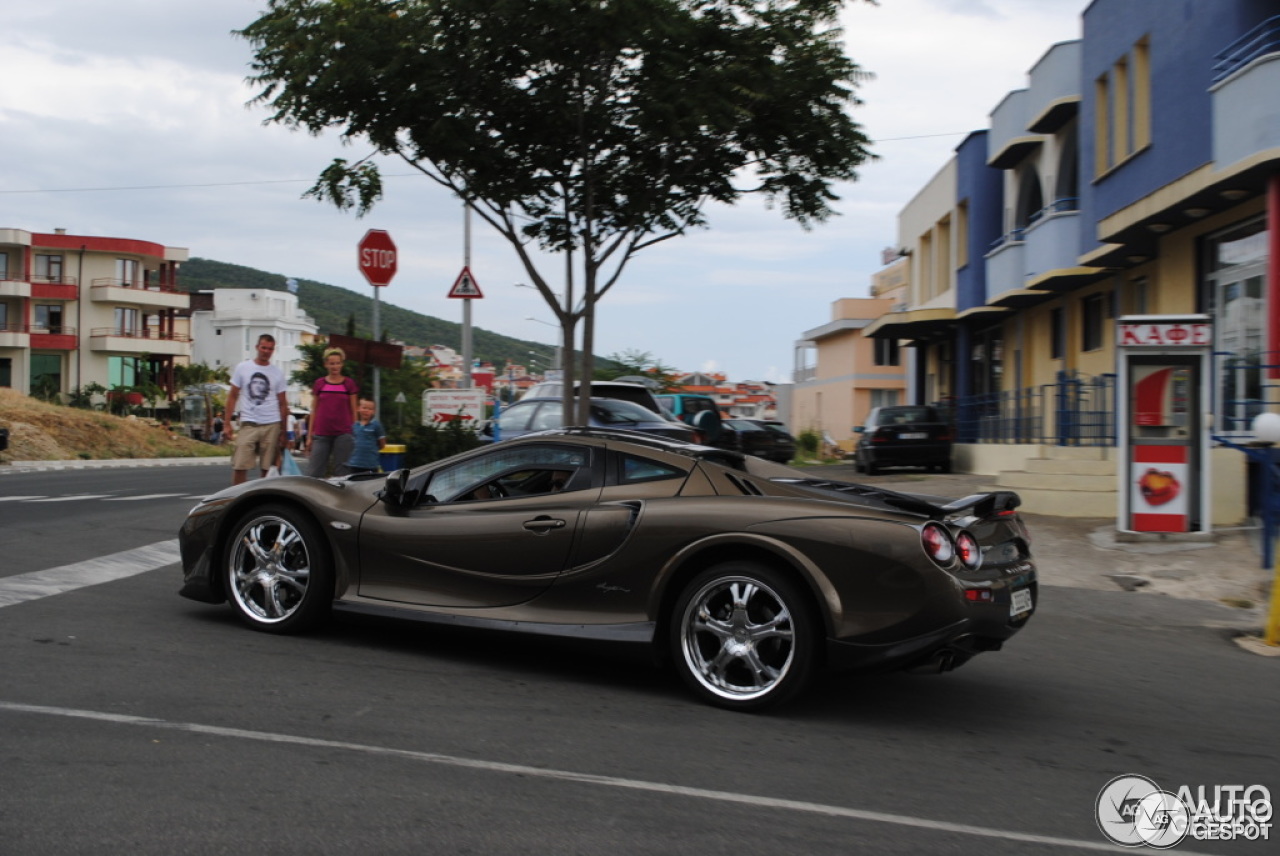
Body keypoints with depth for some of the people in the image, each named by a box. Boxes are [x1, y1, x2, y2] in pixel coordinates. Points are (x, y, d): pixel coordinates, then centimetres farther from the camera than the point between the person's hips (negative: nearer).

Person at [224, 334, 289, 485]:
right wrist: (227, 424, 0)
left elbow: (282, 403, 10)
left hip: (271, 425, 1)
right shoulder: (243, 368, 4)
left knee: (268, 468, 5)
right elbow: (233, 396, 7)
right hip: (248, 424, -1)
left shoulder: (277, 373, 7)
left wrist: (283, 430, 6)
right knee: (239, 466, -6)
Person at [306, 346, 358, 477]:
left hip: (343, 434, -1)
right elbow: (314, 411, 12)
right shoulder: (319, 384, 8)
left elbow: (353, 411, 8)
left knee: (341, 472, -1)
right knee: (314, 473, -3)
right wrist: (309, 436, 9)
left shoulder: (349, 384, 5)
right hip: (322, 434, 1)